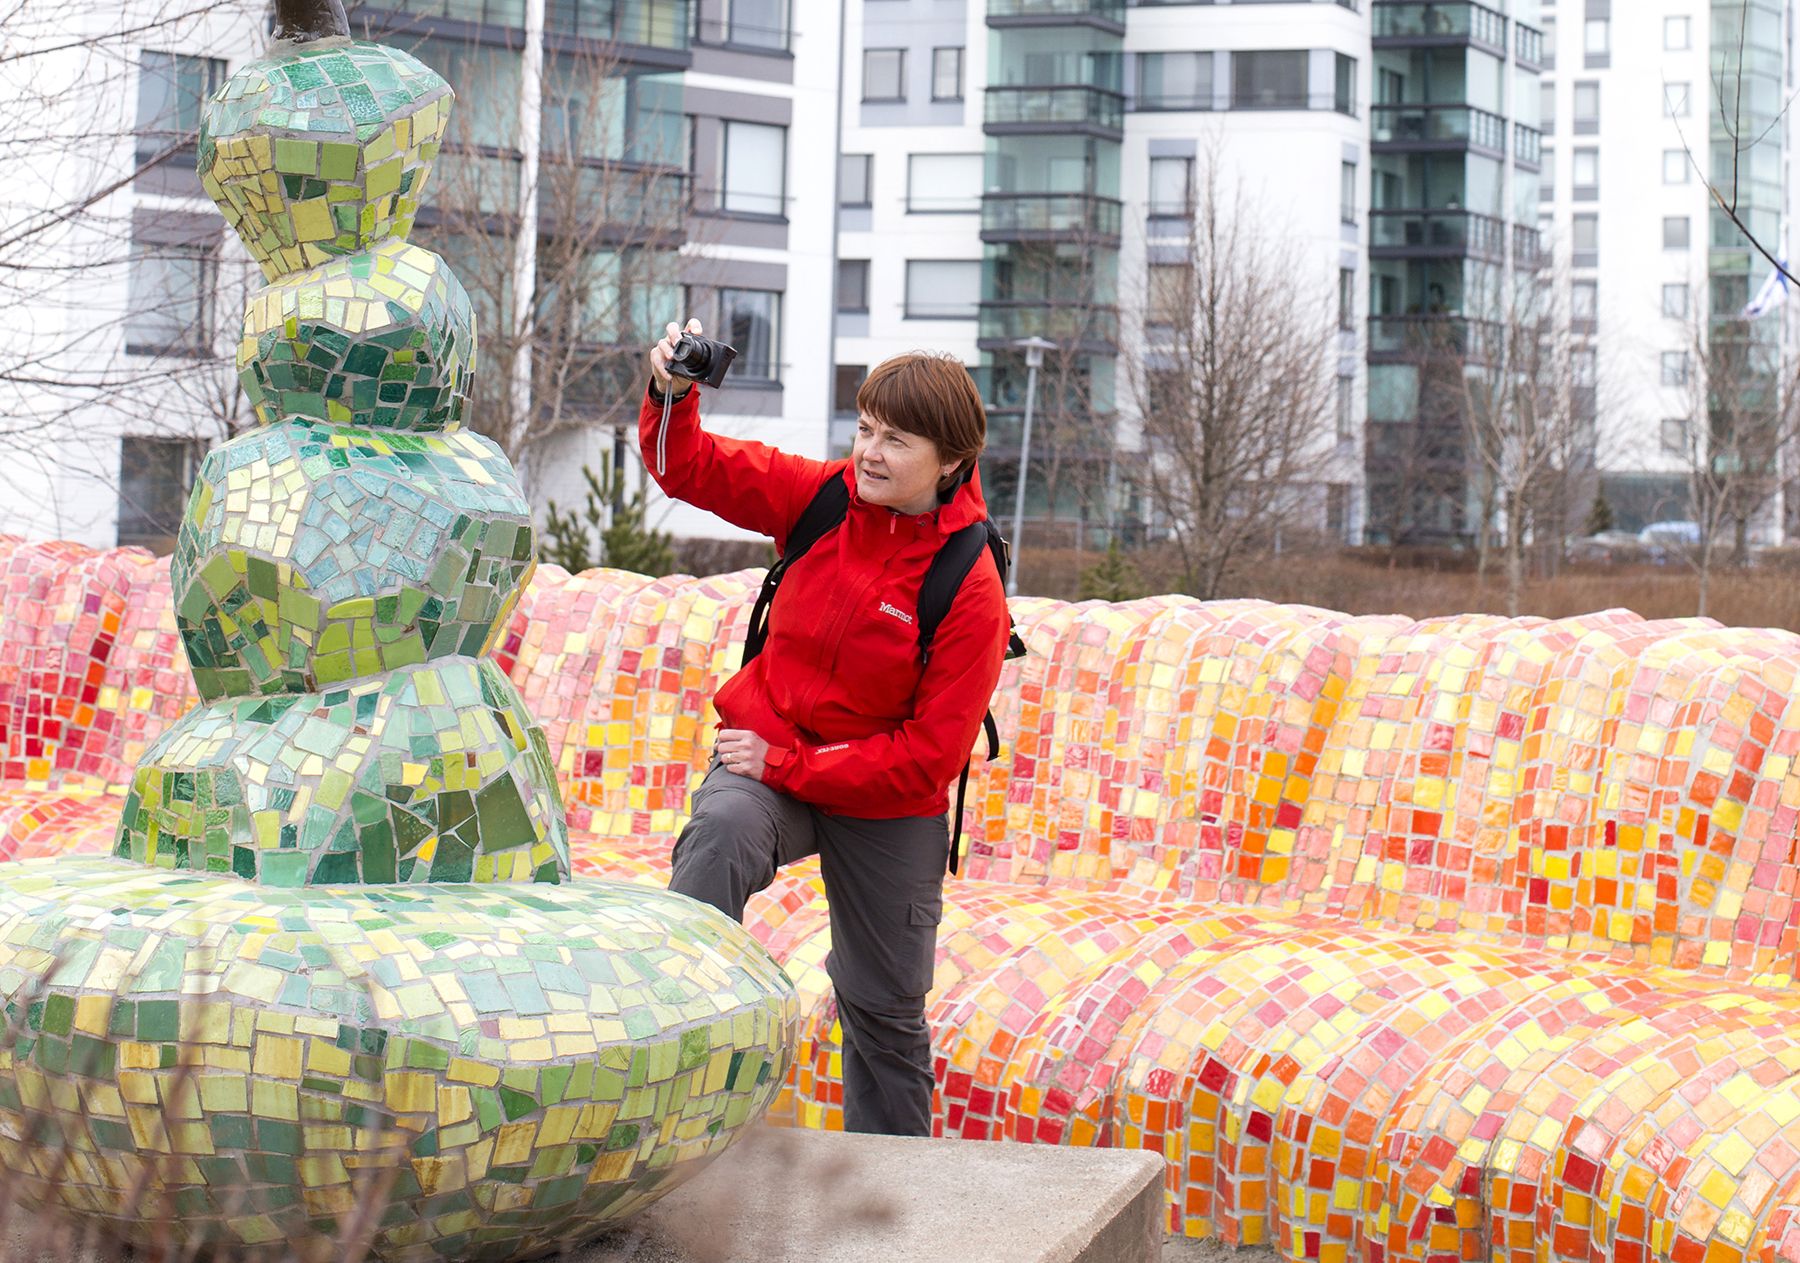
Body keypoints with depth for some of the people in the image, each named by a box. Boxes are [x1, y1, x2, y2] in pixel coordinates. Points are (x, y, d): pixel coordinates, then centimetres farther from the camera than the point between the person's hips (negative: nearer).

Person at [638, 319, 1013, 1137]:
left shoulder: (970, 588, -20)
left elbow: (930, 756, -21)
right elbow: (690, 470, 1)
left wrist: (790, 765, -23)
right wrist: (673, 399, -21)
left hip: (887, 805, -1)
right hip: (766, 753, 2)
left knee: (885, 1006, 13)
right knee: (722, 830, -37)